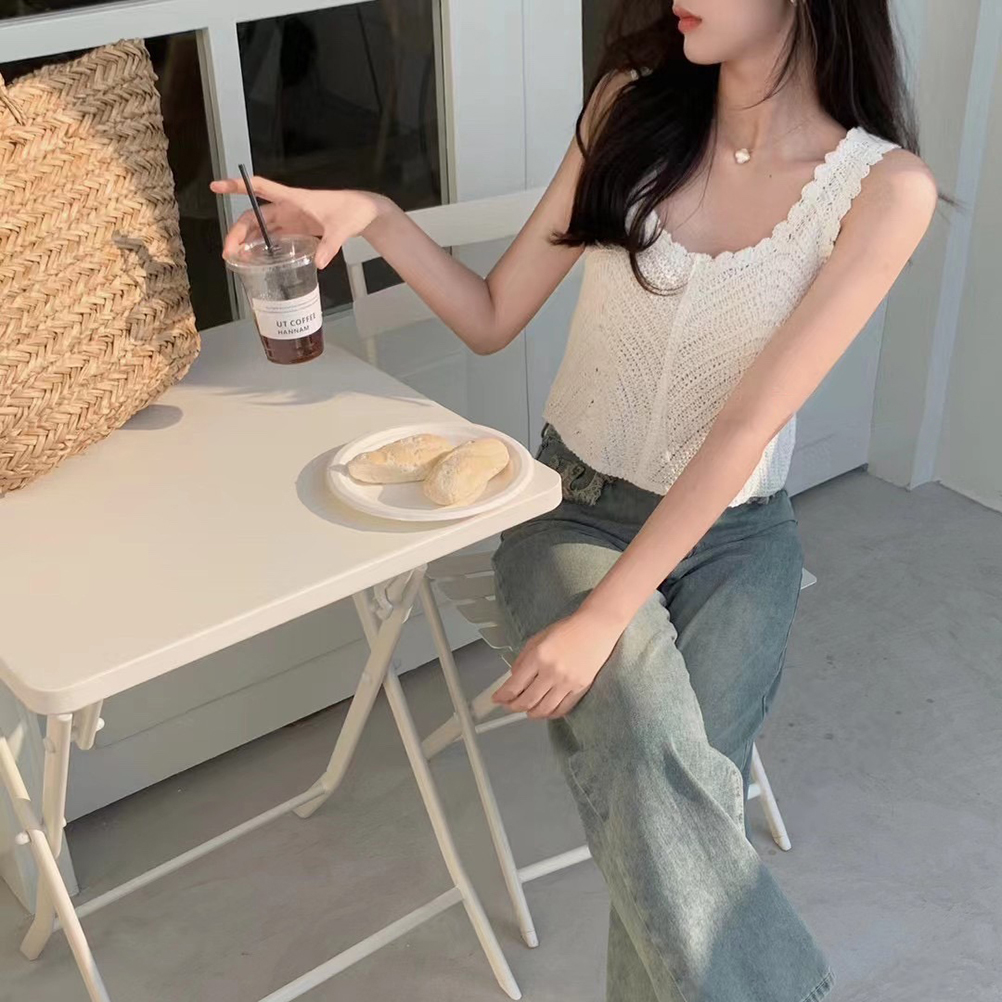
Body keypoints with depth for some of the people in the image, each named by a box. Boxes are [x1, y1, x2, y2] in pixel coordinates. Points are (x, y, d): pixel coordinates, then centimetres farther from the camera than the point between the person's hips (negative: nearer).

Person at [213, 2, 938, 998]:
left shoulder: (884, 188, -13)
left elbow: (748, 426, -19)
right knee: (652, 773, -25)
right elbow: (493, 319, 2)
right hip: (574, 507, 1)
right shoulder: (632, 104, -4)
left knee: (676, 799, -24)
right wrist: (372, 214, -15)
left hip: (733, 534, -1)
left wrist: (600, 620, -24)